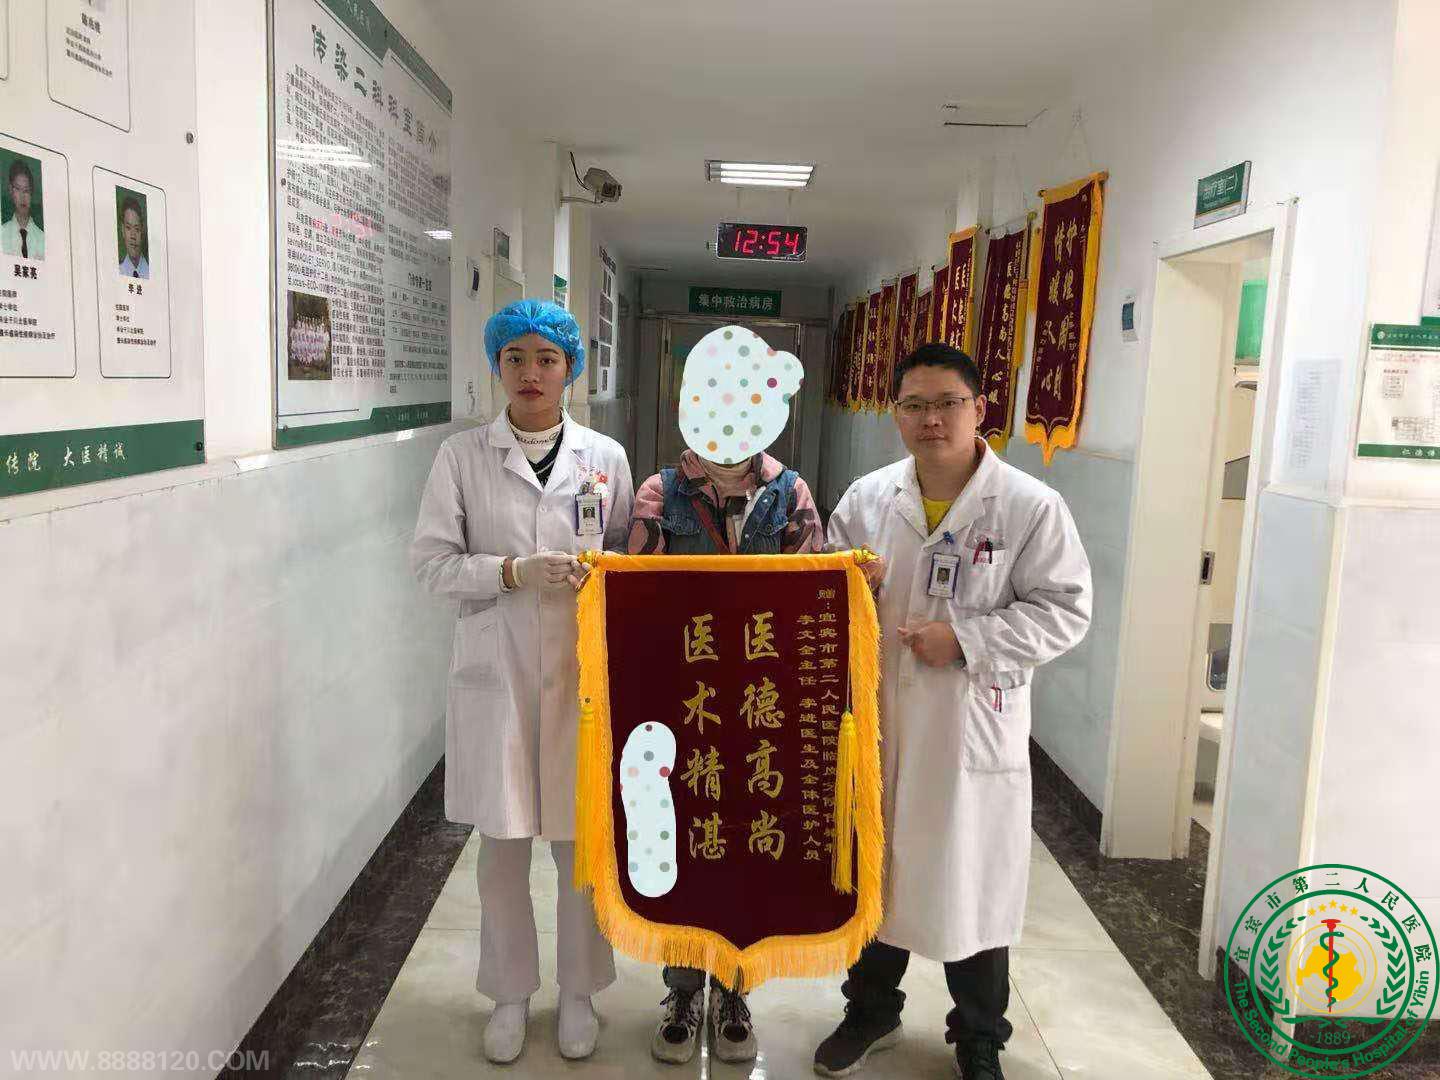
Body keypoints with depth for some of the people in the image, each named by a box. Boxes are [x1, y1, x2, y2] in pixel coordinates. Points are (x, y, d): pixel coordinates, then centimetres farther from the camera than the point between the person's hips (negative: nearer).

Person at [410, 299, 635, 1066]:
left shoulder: (605, 456, 3)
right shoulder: (461, 456, 0)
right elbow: (430, 561, -4)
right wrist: (513, 572, -18)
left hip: (582, 672, 1)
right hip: (495, 671, 0)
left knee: (582, 844, 10)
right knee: (502, 847, 11)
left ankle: (578, 990, 32)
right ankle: (511, 993, 32)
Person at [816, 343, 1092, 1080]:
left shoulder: (1031, 507, -10)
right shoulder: (866, 499, 1)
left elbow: (1064, 611, -11)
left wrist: (964, 640, -19)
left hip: (974, 731, -3)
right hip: (878, 722, 3)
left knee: (971, 884, 12)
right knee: (873, 873, 18)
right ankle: (872, 1009, 43)